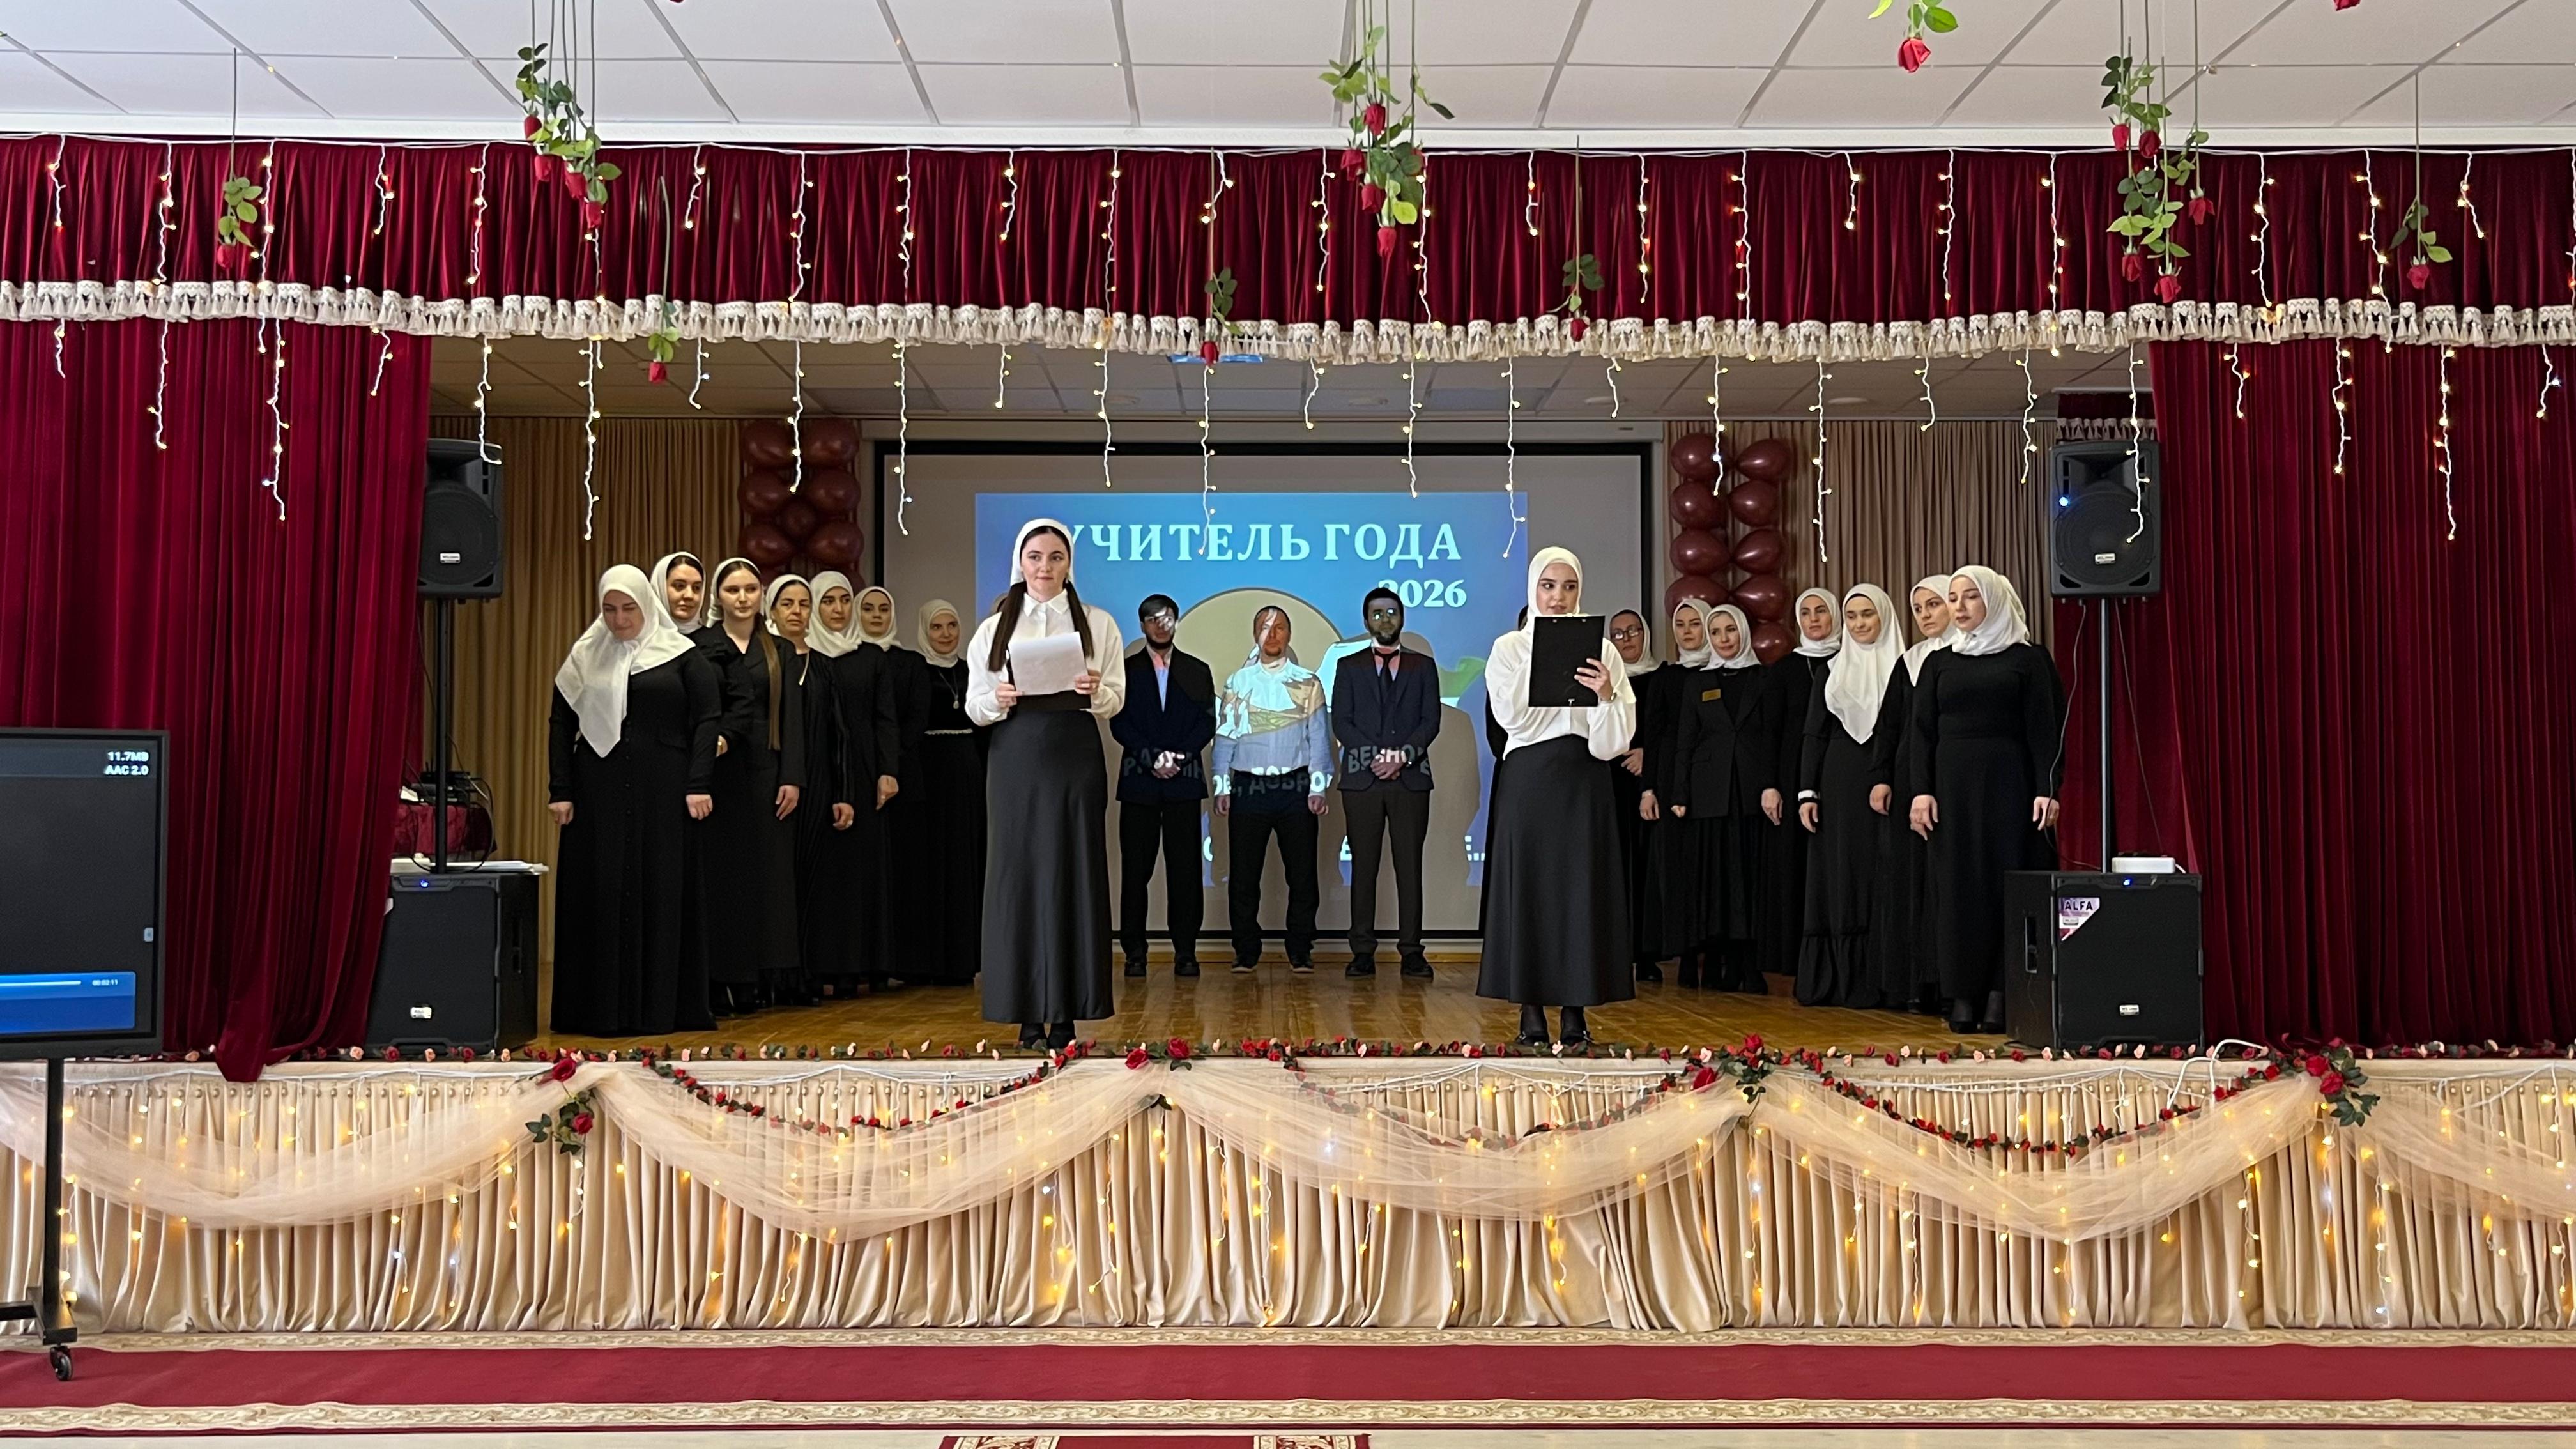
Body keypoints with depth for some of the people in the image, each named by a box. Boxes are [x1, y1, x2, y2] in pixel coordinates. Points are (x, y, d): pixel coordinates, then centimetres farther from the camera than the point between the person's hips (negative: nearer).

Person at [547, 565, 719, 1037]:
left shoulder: (682, 655, 3)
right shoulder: (584, 656, 9)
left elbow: (708, 718, -2)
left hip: (663, 794, -2)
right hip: (599, 793, 2)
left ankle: (662, 1006, 6)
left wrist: (699, 785, -11)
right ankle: (600, 1007, 8)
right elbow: (560, 725, 7)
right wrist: (561, 791, -1)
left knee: (662, 892, 0)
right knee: (600, 894, 2)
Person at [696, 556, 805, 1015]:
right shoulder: (699, 646, 3)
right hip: (718, 772, -3)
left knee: (766, 872, 3)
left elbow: (791, 719, 5)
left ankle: (757, 980, 8)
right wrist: (711, 743, -24)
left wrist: (792, 779, -3)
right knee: (721, 871, -2)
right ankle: (720, 980, 2)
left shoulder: (781, 651, 12)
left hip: (766, 771, 3)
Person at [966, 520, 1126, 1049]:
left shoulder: (1097, 624, 8)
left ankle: (1066, 1015, 4)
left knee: (1073, 876, -1)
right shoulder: (995, 627, 9)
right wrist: (999, 701, -14)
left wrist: (1095, 692, -17)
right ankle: (1029, 1013, 6)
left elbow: (1116, 701, 4)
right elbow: (973, 706, 6)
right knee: (1019, 876, 0)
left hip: (1076, 758, -1)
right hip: (1016, 761, 1)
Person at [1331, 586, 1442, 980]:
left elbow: (1431, 721, 4)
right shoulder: (1349, 667, 12)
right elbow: (1341, 723, 3)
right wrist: (1374, 757, -11)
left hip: (1411, 777, 0)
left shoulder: (1422, 666, 13)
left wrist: (1402, 755, -11)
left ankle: (1411, 951, 2)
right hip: (1362, 778, 0)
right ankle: (1363, 951, 2)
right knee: (1363, 867, -1)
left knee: (1409, 866, -1)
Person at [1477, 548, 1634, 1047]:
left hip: (1584, 782, 1)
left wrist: (1605, 695, -16)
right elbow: (1511, 717, -9)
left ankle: (1574, 1011, 8)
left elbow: (1616, 738, 1)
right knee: (1528, 888, -1)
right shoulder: (1510, 647, 5)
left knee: (1582, 889, 1)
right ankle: (1531, 1012, 6)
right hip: (1529, 781, -1)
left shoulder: (1601, 649, 7)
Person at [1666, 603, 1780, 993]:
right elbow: (1685, 742, 10)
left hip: (1751, 791, -1)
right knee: (1712, 872, 0)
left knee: (1750, 872, -2)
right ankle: (1715, 965, 4)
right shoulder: (1698, 684, 12)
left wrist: (1771, 786, -11)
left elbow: (1772, 738, 2)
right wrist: (1679, 795, 2)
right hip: (1710, 792, 1)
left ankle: (1747, 968, 0)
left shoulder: (1762, 680, 8)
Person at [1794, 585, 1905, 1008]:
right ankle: (1840, 979, 8)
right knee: (1840, 877, 3)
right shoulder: (1833, 671, 13)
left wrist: (1890, 781, -17)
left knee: (1886, 877, -4)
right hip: (1839, 784, 3)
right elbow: (1814, 735, 11)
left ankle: (1885, 981, 0)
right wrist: (1807, 793, 3)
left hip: (1889, 783, -3)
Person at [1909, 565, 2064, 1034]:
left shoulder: (2028, 660, 4)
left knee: (2008, 881, -4)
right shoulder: (1939, 663, 12)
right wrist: (1922, 790, -3)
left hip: (2010, 784, -2)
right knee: (1958, 885, 0)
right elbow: (1922, 732, 8)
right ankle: (1963, 996, 2)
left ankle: (2001, 995, -1)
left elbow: (2044, 729, -1)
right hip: (1953, 784, 2)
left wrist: (2047, 789, -11)